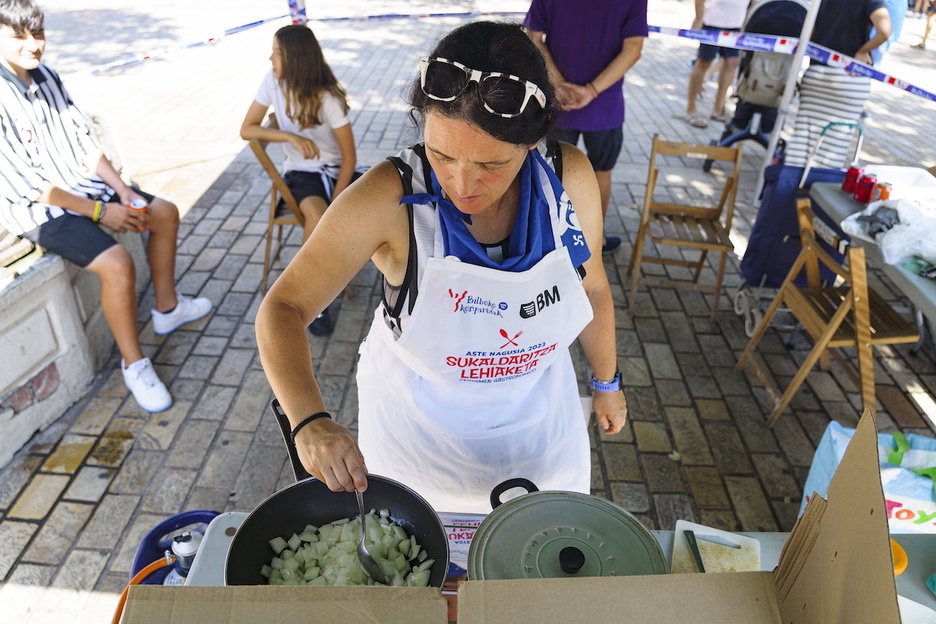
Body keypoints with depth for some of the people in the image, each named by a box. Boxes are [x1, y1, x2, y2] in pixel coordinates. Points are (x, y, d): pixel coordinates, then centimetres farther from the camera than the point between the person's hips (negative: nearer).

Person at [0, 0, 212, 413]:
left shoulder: (47, 78, 1)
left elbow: (84, 143, 6)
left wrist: (122, 190, -5)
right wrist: (99, 212, -20)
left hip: (82, 184, 9)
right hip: (38, 210, -9)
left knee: (165, 213, 11)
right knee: (117, 264, -29)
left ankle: (167, 308, 25)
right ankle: (134, 364, -8)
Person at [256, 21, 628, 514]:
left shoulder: (571, 179, -20)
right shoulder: (390, 197, -29)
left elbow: (593, 287, -3)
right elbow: (282, 309, -26)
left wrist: (607, 382, 11)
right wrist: (310, 421, -44)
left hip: (539, 426, 3)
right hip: (418, 430, -2)